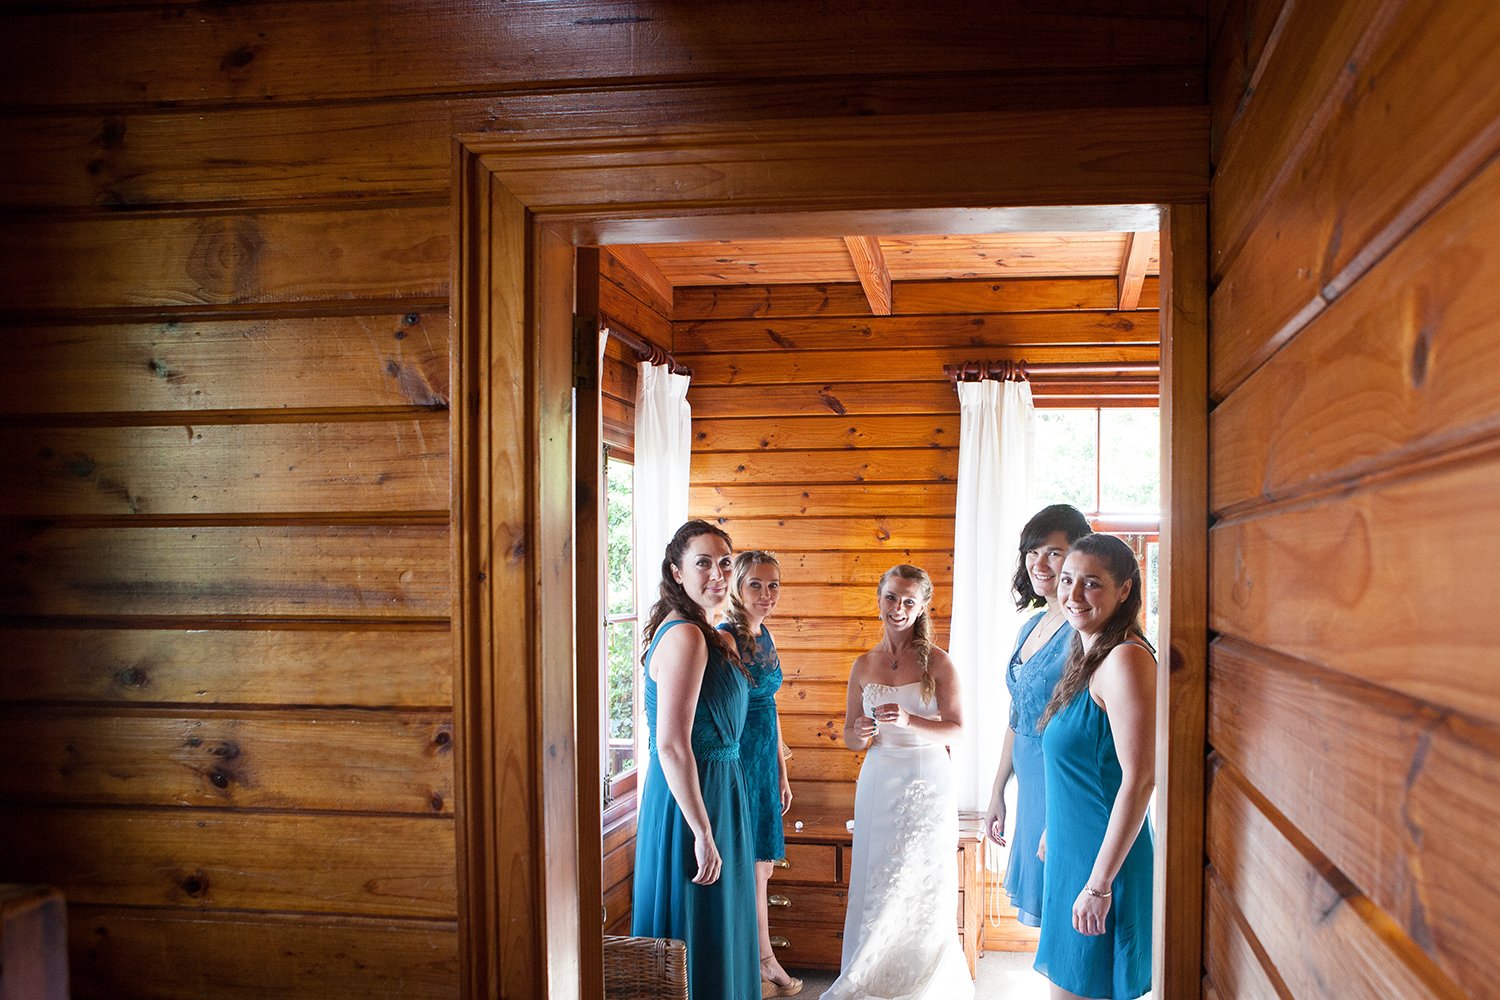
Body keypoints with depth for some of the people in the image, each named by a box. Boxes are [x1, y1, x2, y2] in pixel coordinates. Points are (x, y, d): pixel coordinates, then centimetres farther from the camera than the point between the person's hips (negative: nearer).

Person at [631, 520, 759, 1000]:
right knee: (698, 939, 2)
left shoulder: (706, 635, 11)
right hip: (691, 798, -10)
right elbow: (671, 745, -25)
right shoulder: (685, 637, -20)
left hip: (717, 784, 10)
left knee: (716, 934, 20)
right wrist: (703, 832, -25)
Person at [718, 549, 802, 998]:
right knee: (750, 869, 1)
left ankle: (763, 962, 23)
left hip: (764, 763, 8)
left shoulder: (764, 636, 11)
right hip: (737, 761, -8)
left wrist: (782, 771, 19)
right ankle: (760, 961, 15)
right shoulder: (725, 638, -16)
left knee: (761, 865, 13)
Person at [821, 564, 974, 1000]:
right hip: (878, 781, 3)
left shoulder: (937, 662, -5)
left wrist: (909, 721, -22)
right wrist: (863, 733, -12)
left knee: (921, 885, 2)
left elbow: (956, 729, -7)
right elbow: (850, 737, 11)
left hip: (926, 783, -3)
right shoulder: (863, 665, 6)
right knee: (873, 882, 5)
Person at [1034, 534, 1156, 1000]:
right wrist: (1052, 832, 22)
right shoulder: (1088, 656, 10)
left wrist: (1100, 884, -21)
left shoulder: (1125, 659, -19)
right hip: (1072, 853, 9)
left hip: (1105, 859, -9)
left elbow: (1139, 779, -23)